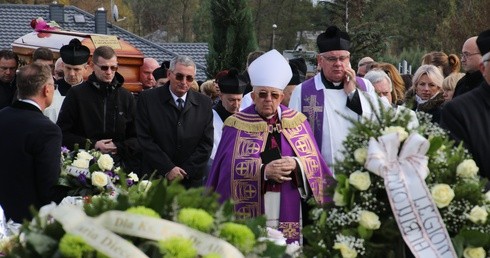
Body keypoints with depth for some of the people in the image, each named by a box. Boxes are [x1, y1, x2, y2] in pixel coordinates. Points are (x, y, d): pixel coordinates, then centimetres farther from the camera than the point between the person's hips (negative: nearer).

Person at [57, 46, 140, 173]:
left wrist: (119, 147, -9)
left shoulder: (126, 97, 12)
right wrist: (92, 145, -11)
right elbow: (63, 133, 1)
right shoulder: (77, 94, 3)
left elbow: (136, 138, 11)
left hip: (118, 166, 2)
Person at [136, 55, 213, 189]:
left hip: (191, 181, 2)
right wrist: (168, 169, -12)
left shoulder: (204, 103, 4)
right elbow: (144, 139, -6)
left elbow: (206, 143, 2)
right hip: (155, 179, -1)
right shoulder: (148, 99, -2)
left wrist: (185, 171, -8)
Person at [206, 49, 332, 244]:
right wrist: (263, 170, -20)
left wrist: (296, 164, -15)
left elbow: (314, 161, 5)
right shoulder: (238, 124, 2)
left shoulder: (297, 122, 9)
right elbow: (231, 167, -7)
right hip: (251, 210, -2)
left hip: (289, 209, 2)